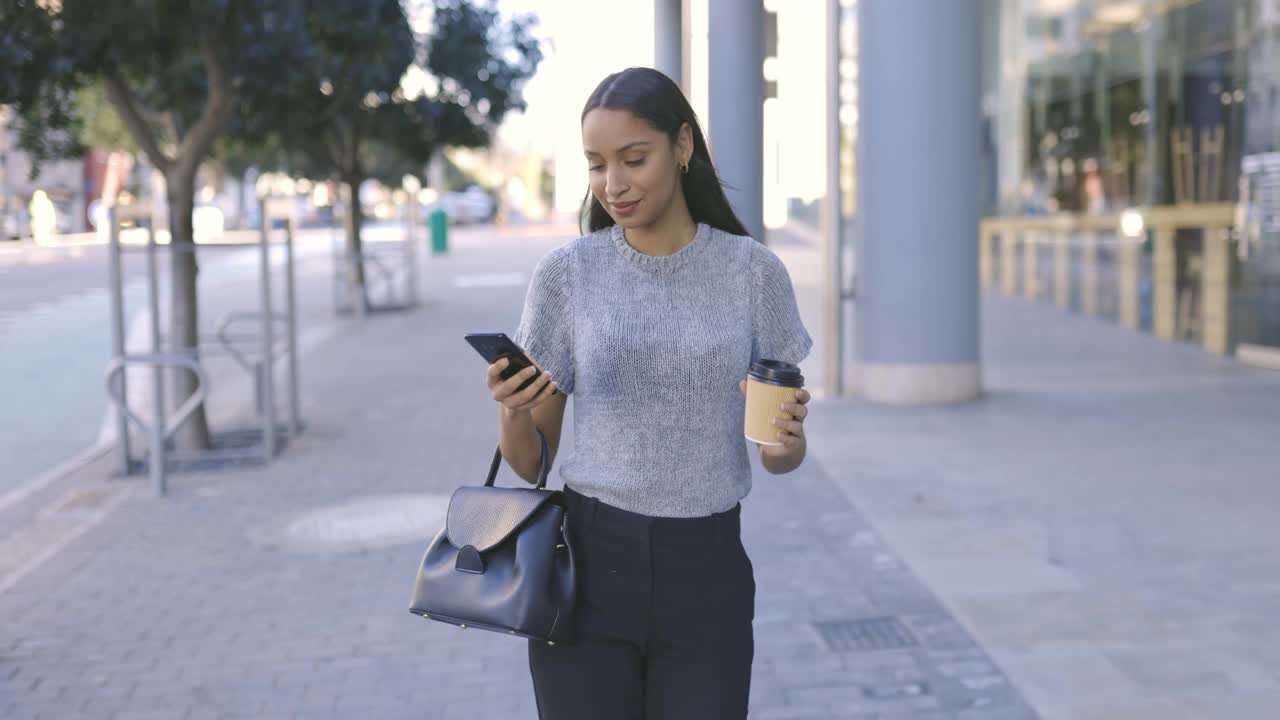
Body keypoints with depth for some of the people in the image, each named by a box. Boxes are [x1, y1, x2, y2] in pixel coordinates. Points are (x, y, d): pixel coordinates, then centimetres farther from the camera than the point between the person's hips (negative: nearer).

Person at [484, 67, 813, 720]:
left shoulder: (753, 271, 0)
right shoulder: (565, 273, -1)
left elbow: (780, 457, 6)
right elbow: (529, 462, 2)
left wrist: (786, 441, -16)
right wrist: (512, 412, -19)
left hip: (707, 574, 0)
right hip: (588, 567, 0)